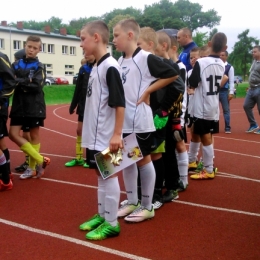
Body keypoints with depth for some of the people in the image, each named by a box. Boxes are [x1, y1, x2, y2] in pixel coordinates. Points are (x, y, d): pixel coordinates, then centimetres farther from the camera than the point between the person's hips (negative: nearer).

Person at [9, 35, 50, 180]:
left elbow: (37, 85, -14)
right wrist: (26, 82, -17)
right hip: (19, 105, 4)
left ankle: (32, 167, 17)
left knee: (34, 136, 5)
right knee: (13, 134, -3)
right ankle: (41, 160, 6)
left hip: (34, 106, -3)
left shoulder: (39, 66, -1)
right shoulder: (16, 64, 8)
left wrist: (19, 82, -13)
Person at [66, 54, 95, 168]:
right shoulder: (83, 69, 8)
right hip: (83, 105, 6)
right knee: (80, 130, 9)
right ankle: (79, 158, 20)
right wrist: (73, 105, 12)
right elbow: (78, 89, 12)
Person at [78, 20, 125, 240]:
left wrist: (117, 134, -20)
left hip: (106, 136, -9)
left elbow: (119, 103, -19)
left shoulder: (110, 66, -16)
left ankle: (112, 223, 12)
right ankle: (102, 215, 29)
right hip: (95, 135, 9)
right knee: (100, 175, 16)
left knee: (109, 175, 1)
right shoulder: (96, 67, 12)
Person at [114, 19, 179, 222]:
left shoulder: (146, 58, -12)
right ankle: (132, 202, 28)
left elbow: (172, 74, -12)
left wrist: (147, 91, -12)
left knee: (144, 160, 4)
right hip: (123, 121, 7)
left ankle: (147, 206, 17)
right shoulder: (120, 61, 9)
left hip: (140, 120, -7)